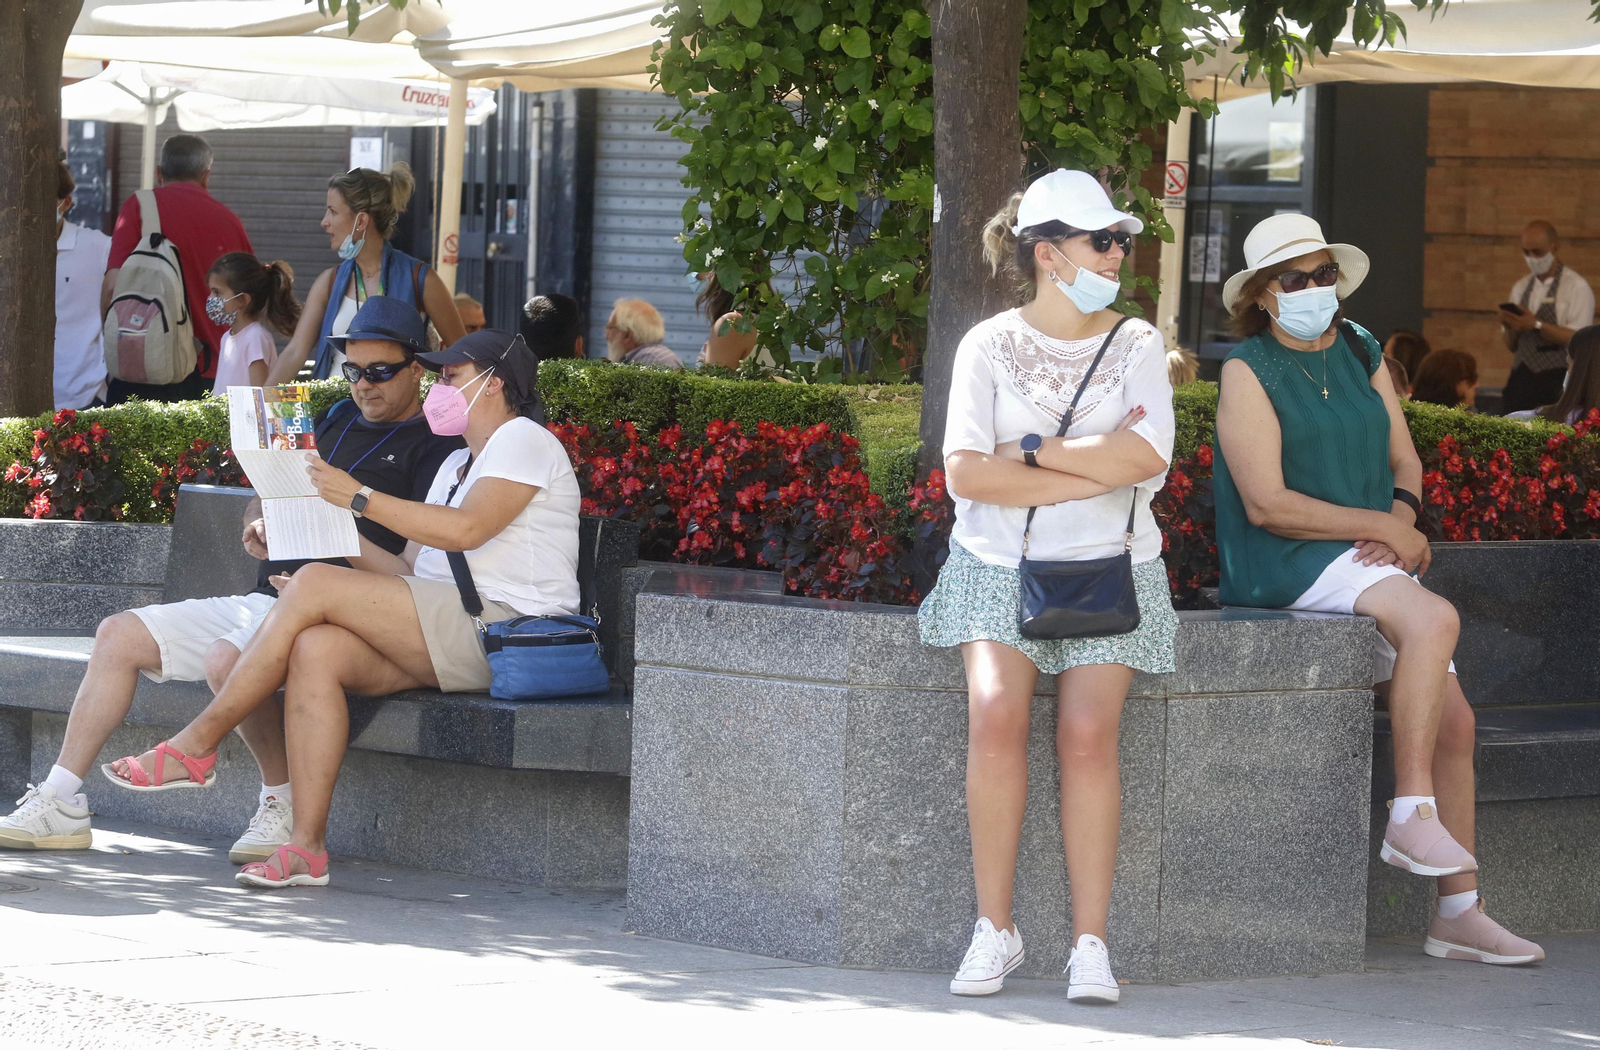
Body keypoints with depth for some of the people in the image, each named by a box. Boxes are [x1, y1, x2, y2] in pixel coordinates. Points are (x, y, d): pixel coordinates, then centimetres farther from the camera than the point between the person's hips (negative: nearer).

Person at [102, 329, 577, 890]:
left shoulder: (523, 440, 1)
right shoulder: (457, 463, 31)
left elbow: (466, 529, -16)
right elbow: (411, 568, 22)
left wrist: (359, 498, -13)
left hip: (501, 627, -8)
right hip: (445, 634, 8)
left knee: (315, 585, -19)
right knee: (315, 650, -20)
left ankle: (196, 745, -13)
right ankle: (307, 847, -27)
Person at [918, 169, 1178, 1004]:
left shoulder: (1135, 345, 6)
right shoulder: (990, 346, 3)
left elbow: (1146, 455, -10)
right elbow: (966, 473, -9)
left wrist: (1033, 450, -8)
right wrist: (1097, 472, -11)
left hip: (1107, 568, 1)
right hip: (998, 564, -1)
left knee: (1088, 733, -19)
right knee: (996, 712, -24)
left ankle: (1090, 943, -15)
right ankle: (995, 928, -14)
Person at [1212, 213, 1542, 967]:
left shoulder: (1362, 357, 13)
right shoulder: (1248, 372, -7)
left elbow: (1405, 461, 12)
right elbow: (1266, 504, -15)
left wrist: (1404, 517, -12)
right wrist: (1380, 526, -16)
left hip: (1371, 564, 7)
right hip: (1287, 566, -7)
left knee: (1453, 722, -2)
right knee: (1433, 619, -31)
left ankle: (1459, 912, 3)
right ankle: (1412, 815, -28)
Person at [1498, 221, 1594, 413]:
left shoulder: (1576, 287, -3)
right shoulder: (1521, 287, 16)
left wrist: (1537, 325, -22)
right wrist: (1510, 328, -3)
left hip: (1555, 383, -6)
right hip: (1520, 379, 6)